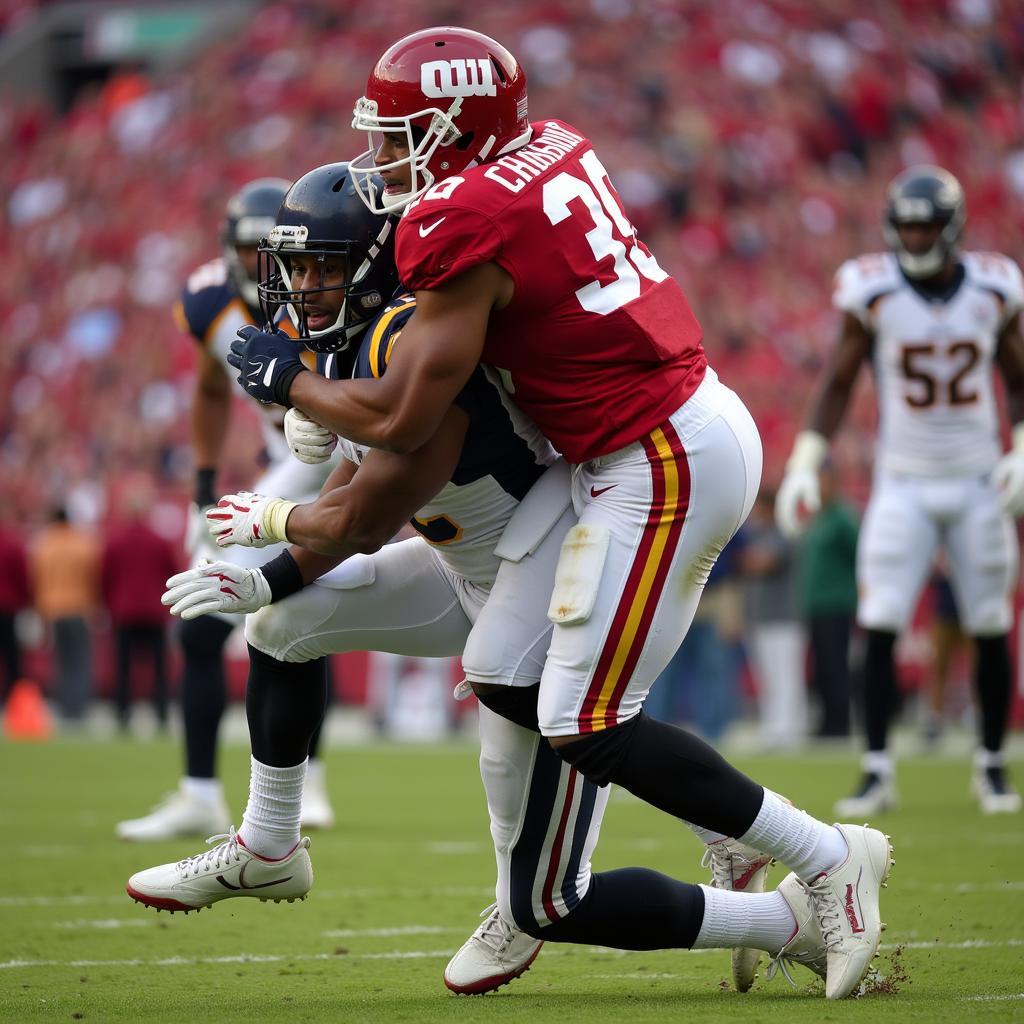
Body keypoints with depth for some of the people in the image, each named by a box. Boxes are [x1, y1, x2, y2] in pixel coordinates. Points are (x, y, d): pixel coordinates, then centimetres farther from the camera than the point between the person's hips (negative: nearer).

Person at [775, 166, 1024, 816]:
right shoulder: (872, 291, -7)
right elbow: (839, 383, 1)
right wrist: (806, 464, -5)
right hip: (903, 486, -1)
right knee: (880, 628, -9)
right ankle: (878, 771, -4)